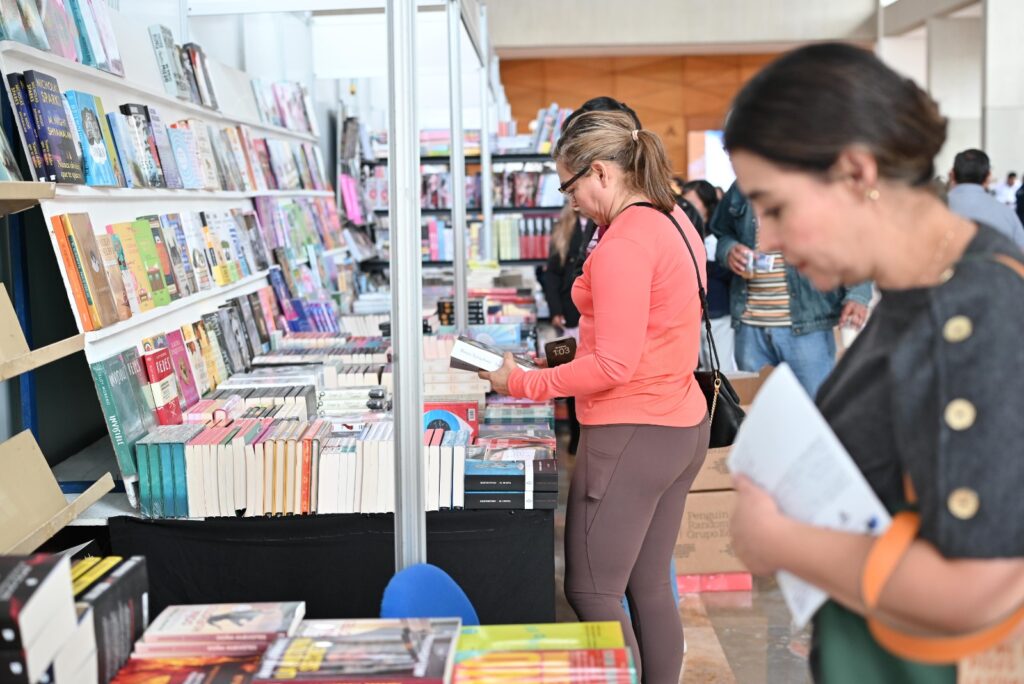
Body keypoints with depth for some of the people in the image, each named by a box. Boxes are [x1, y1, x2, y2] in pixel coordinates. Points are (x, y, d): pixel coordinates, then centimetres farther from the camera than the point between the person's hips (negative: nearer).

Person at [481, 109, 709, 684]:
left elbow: (614, 365, -22)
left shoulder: (622, 244, -19)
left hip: (633, 436, -10)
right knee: (649, 588, 16)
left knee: (591, 594, 0)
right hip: (684, 426, 10)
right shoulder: (676, 221, 10)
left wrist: (520, 384, -13)